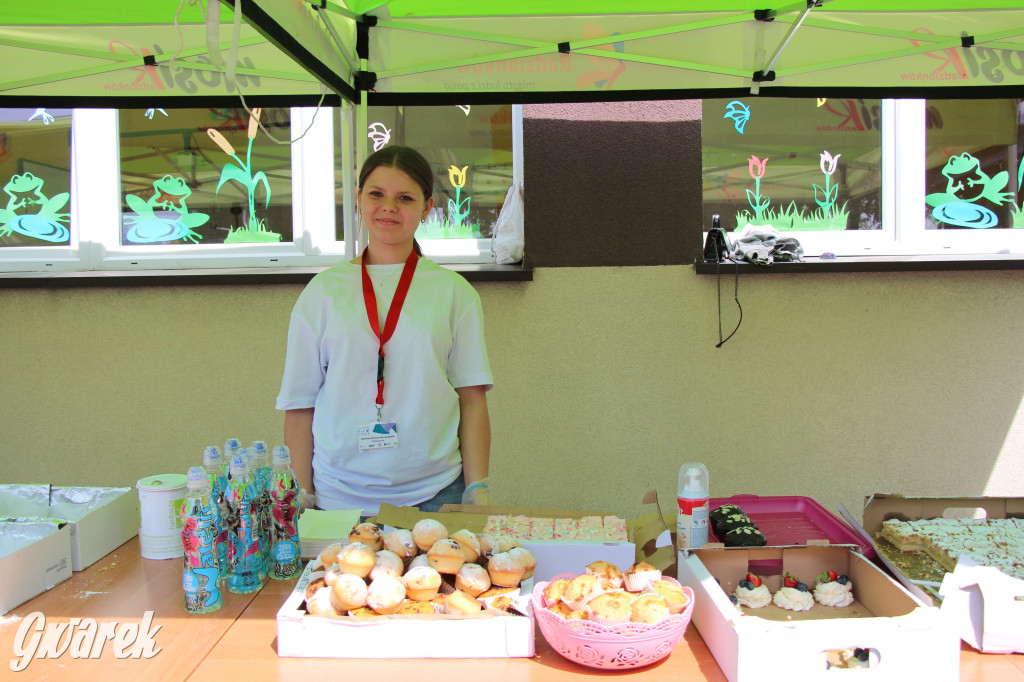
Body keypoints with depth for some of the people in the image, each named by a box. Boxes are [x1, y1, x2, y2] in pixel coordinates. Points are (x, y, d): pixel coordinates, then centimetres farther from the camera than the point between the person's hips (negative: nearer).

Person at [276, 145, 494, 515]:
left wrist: (478, 491, -3)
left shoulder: (453, 292, 4)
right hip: (338, 496, 0)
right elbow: (300, 405, 5)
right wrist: (300, 498, 1)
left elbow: (472, 398, 3)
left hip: (434, 495, 0)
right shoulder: (323, 291, 5)